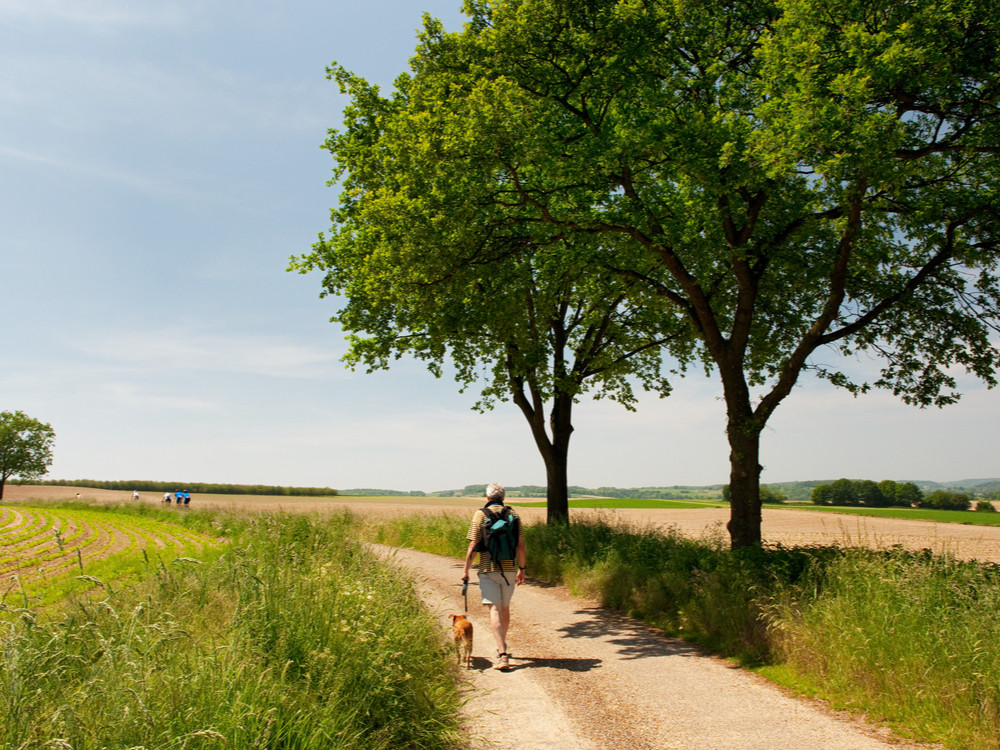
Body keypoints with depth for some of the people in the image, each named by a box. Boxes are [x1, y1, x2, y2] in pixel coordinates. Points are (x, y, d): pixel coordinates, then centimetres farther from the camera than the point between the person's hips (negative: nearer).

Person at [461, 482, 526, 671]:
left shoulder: (481, 514, -4)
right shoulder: (512, 514, 4)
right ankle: (503, 646, 37)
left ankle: (502, 655, -15)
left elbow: (473, 546, -8)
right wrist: (522, 569, 12)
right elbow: (521, 545, 3)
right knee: (505, 608, 19)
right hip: (509, 569, 3)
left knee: (495, 610, -5)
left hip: (488, 570, -3)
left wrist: (466, 570, 0)